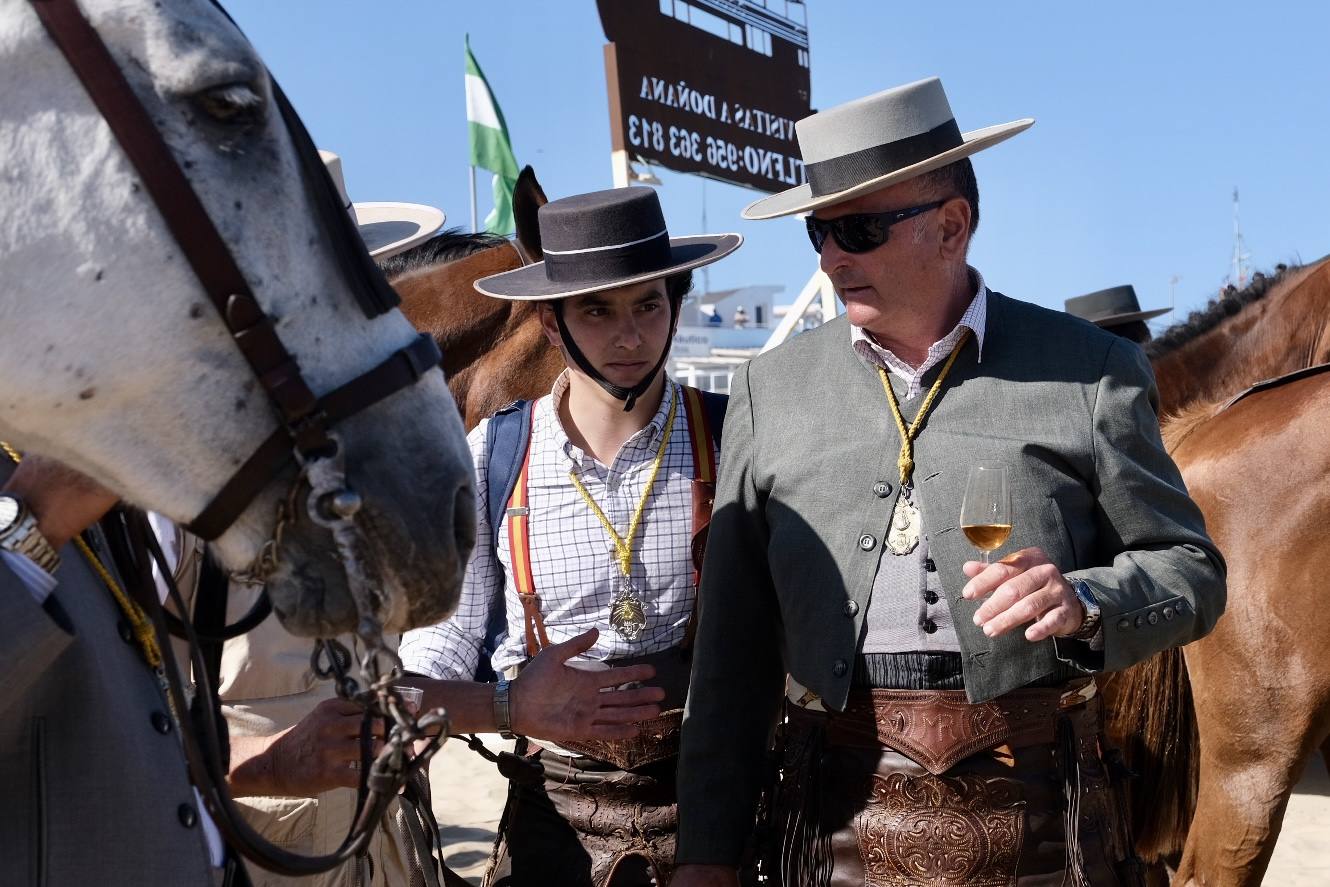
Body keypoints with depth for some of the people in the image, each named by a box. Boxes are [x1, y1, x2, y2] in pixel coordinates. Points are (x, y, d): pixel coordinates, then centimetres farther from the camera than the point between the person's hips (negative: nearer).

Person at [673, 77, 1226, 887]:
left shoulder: (1090, 372, 1)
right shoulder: (770, 390, 6)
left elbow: (1192, 570, 4)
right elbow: (733, 641, 5)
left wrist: (1085, 603, -19)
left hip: (1038, 817, -1)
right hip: (836, 813, 2)